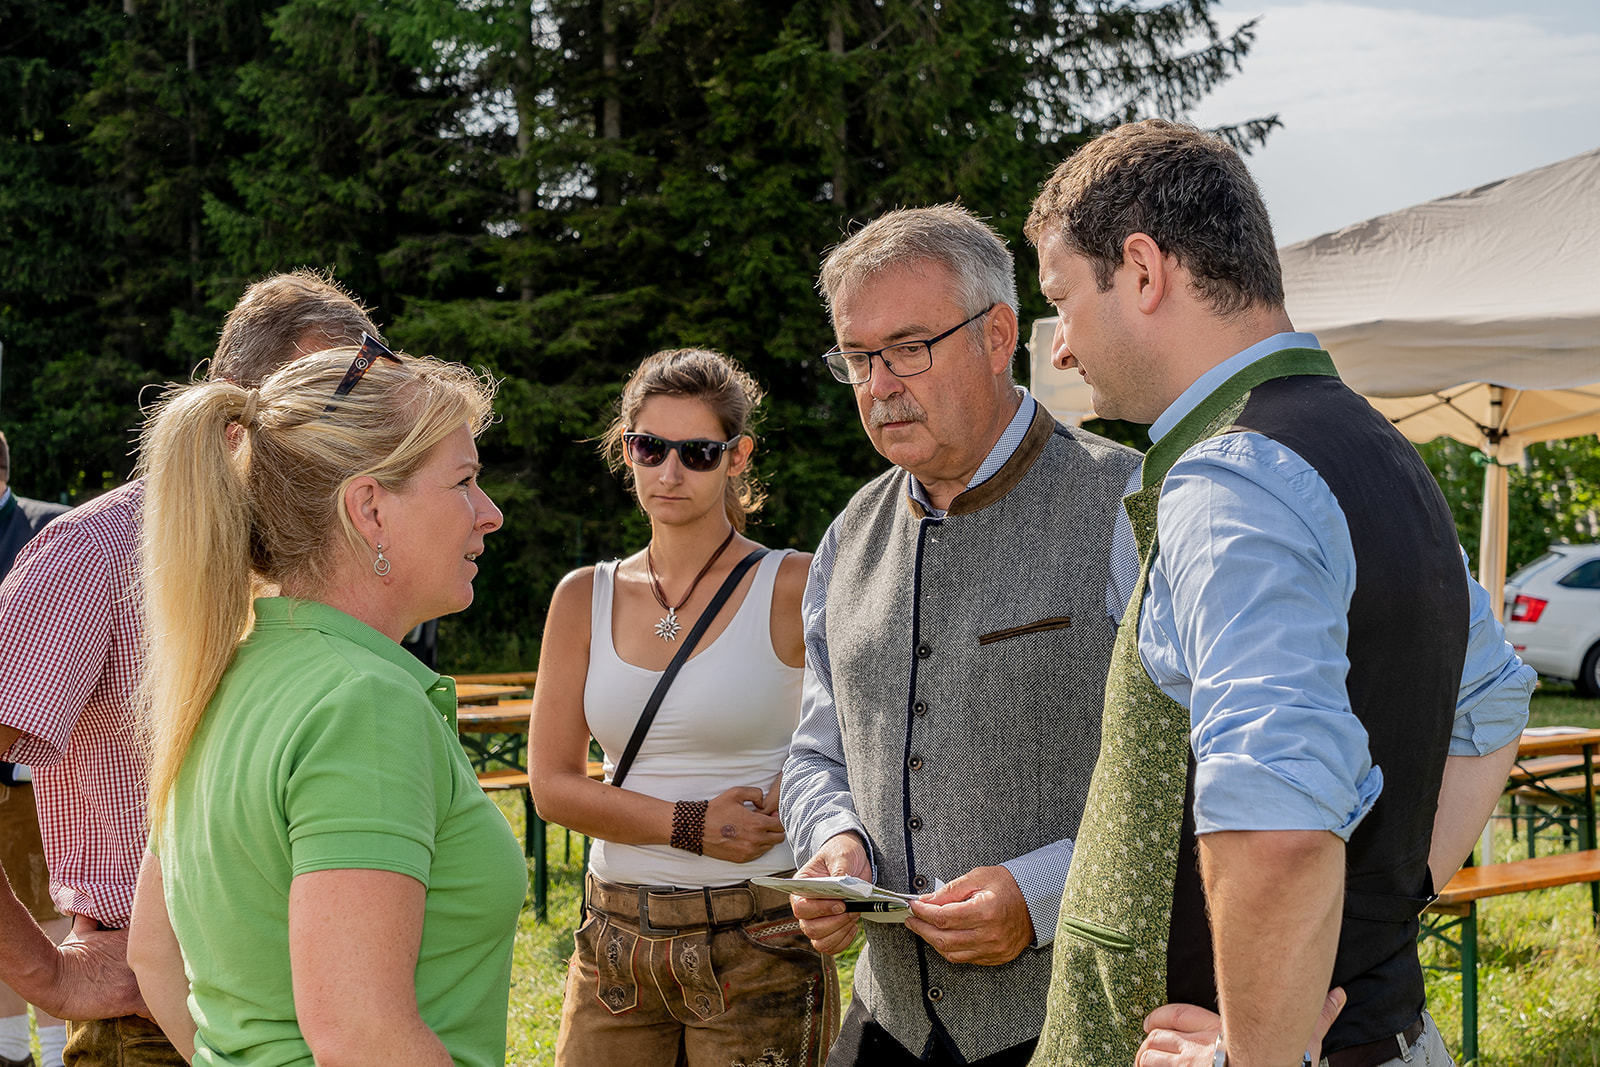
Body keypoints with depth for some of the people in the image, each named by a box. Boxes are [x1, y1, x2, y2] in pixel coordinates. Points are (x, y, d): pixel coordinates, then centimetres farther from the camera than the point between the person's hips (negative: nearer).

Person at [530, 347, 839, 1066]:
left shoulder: (793, 590, -4)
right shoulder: (584, 598, 7)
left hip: (757, 949, -3)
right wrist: (692, 826, -11)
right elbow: (552, 784, 2)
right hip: (616, 944, 3)